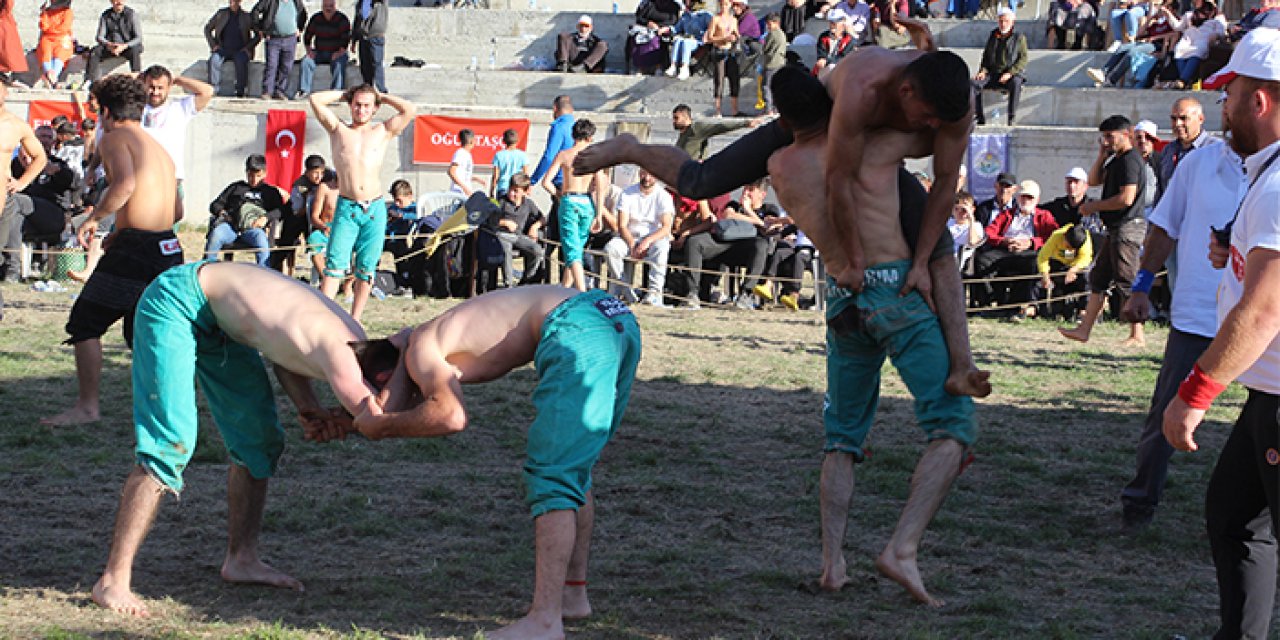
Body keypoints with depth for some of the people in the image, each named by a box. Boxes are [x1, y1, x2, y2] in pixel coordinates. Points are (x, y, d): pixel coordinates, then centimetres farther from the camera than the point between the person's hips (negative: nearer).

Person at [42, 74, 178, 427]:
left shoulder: (115, 138, -3)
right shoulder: (158, 148, 21)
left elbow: (125, 184, -24)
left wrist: (93, 219, -10)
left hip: (135, 248, -7)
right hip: (169, 248, 8)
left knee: (85, 322, 4)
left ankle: (87, 407, 1)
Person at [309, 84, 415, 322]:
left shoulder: (383, 132, 12)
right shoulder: (338, 130, 11)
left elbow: (409, 110, 4)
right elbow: (315, 99, 4)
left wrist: (381, 96, 14)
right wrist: (345, 94, 15)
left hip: (375, 209, 1)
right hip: (346, 208, -1)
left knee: (366, 268, 2)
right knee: (335, 264, -11)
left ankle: (354, 320, 9)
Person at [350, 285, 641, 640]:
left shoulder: (421, 349, 2)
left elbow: (451, 416, -15)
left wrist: (383, 426, -3)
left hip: (580, 329, -10)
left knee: (550, 477, -7)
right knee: (572, 470, 22)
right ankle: (573, 593, 30)